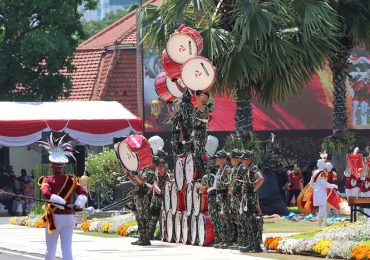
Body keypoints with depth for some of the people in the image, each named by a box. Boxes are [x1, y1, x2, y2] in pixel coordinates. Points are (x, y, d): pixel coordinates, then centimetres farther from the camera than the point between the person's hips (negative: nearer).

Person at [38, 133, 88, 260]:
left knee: (50, 249, 12)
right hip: (68, 218, 2)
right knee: (67, 250, -2)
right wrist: (77, 204, -25)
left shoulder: (47, 181, -4)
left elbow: (47, 194, -24)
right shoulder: (71, 180, 4)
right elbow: (83, 194, -9)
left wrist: (64, 204, -26)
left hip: (54, 218, -2)